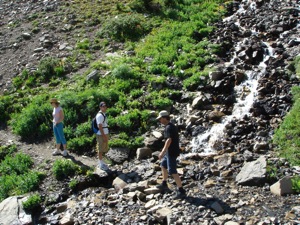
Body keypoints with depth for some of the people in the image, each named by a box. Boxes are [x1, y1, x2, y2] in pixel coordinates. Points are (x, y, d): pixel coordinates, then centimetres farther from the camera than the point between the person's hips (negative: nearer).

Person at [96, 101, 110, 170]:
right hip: (101, 135, -10)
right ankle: (101, 164, 9)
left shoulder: (104, 114, 12)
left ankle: (102, 162, 28)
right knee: (101, 150, 1)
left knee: (104, 149, 17)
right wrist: (104, 136, -23)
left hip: (105, 134, 10)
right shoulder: (100, 115, -18)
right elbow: (100, 126, -22)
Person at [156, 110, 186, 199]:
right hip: (171, 151, 11)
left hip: (171, 152, -11)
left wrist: (163, 152, -31)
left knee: (172, 171, -9)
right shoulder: (172, 126, 14)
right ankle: (164, 185, 32)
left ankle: (181, 191, -9)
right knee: (163, 165, 24)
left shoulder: (168, 127, -18)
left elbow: (169, 140, -30)